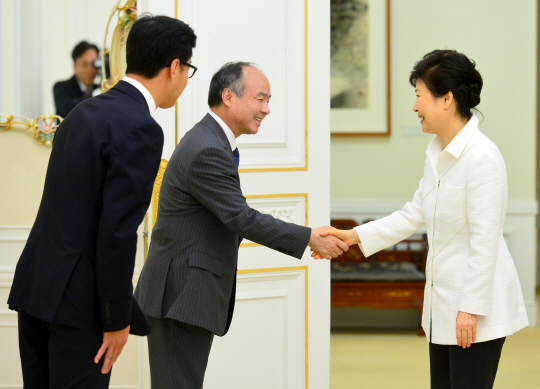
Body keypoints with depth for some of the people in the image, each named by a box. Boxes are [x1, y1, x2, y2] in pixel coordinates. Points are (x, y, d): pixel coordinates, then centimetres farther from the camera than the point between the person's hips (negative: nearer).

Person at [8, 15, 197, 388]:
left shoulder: (86, 111, 13)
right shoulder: (140, 130, -15)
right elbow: (117, 231, -19)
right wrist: (118, 319, -12)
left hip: (35, 285, 9)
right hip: (77, 299, -9)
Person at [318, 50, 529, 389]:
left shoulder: (482, 157, -20)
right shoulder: (438, 153, 8)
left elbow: (484, 240, -21)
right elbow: (415, 214, 16)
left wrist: (471, 308, -20)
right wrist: (355, 236, 10)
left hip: (477, 304, -9)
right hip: (444, 302, 9)